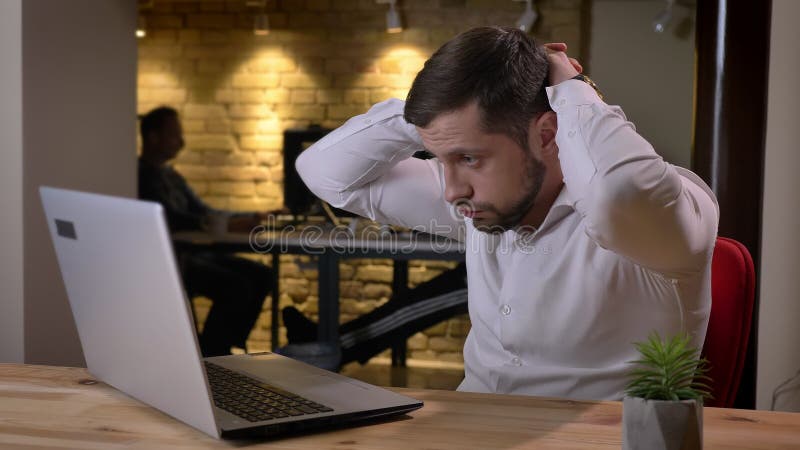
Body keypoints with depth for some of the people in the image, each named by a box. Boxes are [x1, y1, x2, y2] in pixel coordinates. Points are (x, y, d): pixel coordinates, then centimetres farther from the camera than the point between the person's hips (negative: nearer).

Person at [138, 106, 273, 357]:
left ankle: (226, 348, 5)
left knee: (261, 276, 1)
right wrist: (226, 226, -32)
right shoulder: (143, 175, -12)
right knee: (236, 286, -26)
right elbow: (171, 218, -25)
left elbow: (201, 211, 18)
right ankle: (209, 355, -11)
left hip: (190, 253, 10)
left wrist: (247, 219, 4)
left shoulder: (170, 175, 20)